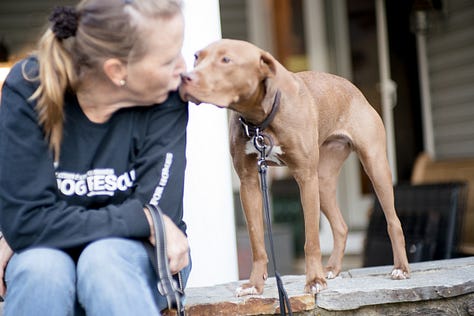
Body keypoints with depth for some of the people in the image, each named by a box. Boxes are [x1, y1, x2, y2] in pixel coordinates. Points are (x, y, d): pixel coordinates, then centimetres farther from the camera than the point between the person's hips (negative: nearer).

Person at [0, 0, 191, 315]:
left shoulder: (166, 99, -17)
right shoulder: (28, 90, -17)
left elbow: (156, 212, -22)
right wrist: (142, 219, -24)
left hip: (135, 256, 0)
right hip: (47, 253, 0)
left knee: (105, 258, -33)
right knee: (41, 266, -33)